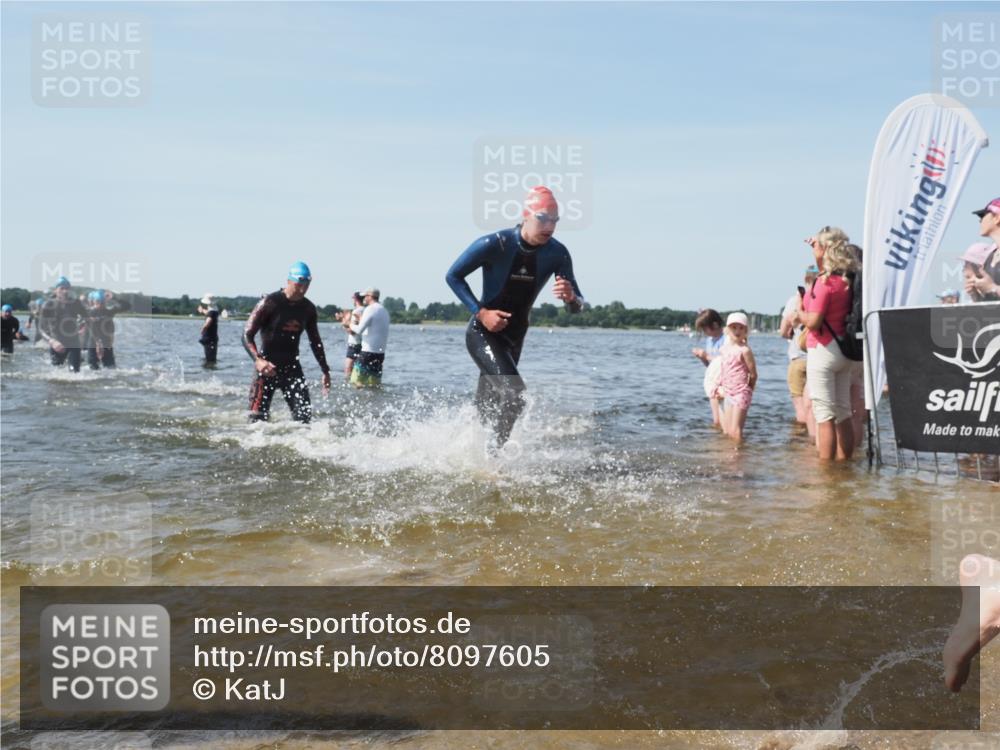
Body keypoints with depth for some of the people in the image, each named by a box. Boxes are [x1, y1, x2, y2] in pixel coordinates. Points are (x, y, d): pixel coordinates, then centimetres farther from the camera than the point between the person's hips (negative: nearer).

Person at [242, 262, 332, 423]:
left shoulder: (308, 308, 5)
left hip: (292, 367, 5)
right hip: (267, 366, -5)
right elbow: (247, 335, -14)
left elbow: (315, 341, 19)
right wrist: (258, 360, -31)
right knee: (259, 418, -9)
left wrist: (325, 370, 18)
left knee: (304, 415, -3)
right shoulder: (269, 303, -11)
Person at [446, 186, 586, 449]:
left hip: (514, 336, 5)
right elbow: (453, 276, -9)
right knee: (515, 393, -24)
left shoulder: (557, 254, -8)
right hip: (482, 332, -5)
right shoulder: (494, 245, -19)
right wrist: (480, 312, -18)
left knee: (486, 408, 15)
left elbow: (577, 307, -5)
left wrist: (571, 297, -29)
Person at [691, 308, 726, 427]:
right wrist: (701, 357, 0)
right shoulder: (709, 339, 12)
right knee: (716, 422, 12)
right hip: (712, 384, 8)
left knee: (719, 421, -12)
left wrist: (707, 356, -17)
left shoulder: (726, 339, -14)